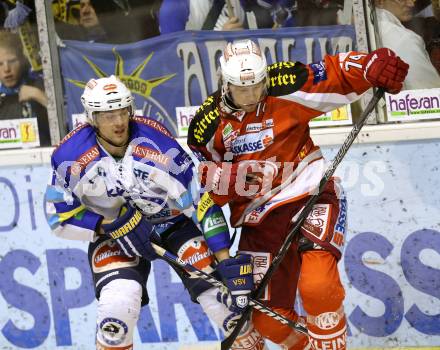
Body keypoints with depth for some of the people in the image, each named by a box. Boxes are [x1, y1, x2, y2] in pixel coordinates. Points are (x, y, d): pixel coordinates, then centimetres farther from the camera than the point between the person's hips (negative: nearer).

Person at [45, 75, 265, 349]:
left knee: (223, 293, -11)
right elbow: (60, 214, -10)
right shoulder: (70, 156, -21)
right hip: (112, 233, 0)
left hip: (175, 222, 0)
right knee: (119, 301, -24)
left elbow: (201, 199, -23)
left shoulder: (158, 143, -26)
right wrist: (110, 227, -25)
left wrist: (227, 262, -25)